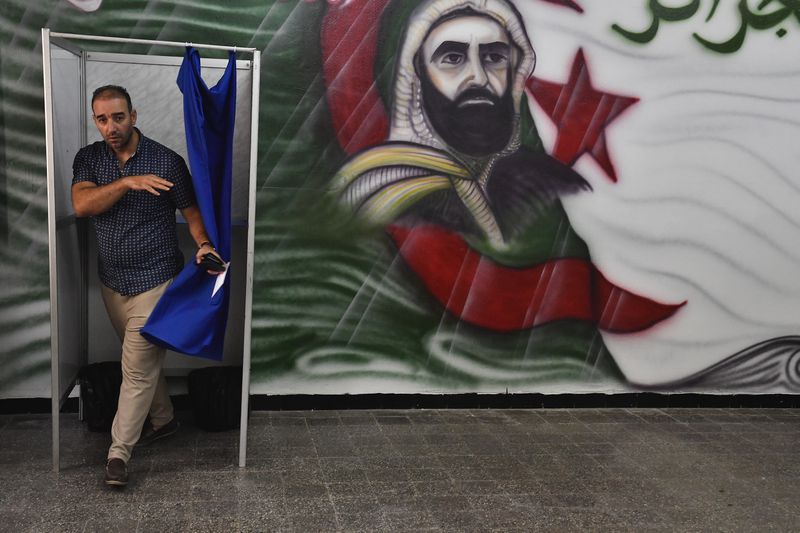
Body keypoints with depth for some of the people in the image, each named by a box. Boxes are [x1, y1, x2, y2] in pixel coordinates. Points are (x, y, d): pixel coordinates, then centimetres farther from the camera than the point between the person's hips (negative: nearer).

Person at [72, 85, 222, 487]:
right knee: (143, 359, 20)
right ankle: (163, 419, 40)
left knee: (138, 369, -4)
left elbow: (191, 211, -5)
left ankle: (118, 452, 6)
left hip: (154, 280, -5)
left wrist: (204, 244, -25)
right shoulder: (88, 159, 1)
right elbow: (81, 205, -15)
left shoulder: (167, 161, -10)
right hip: (112, 281, 5)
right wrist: (126, 182, -28)